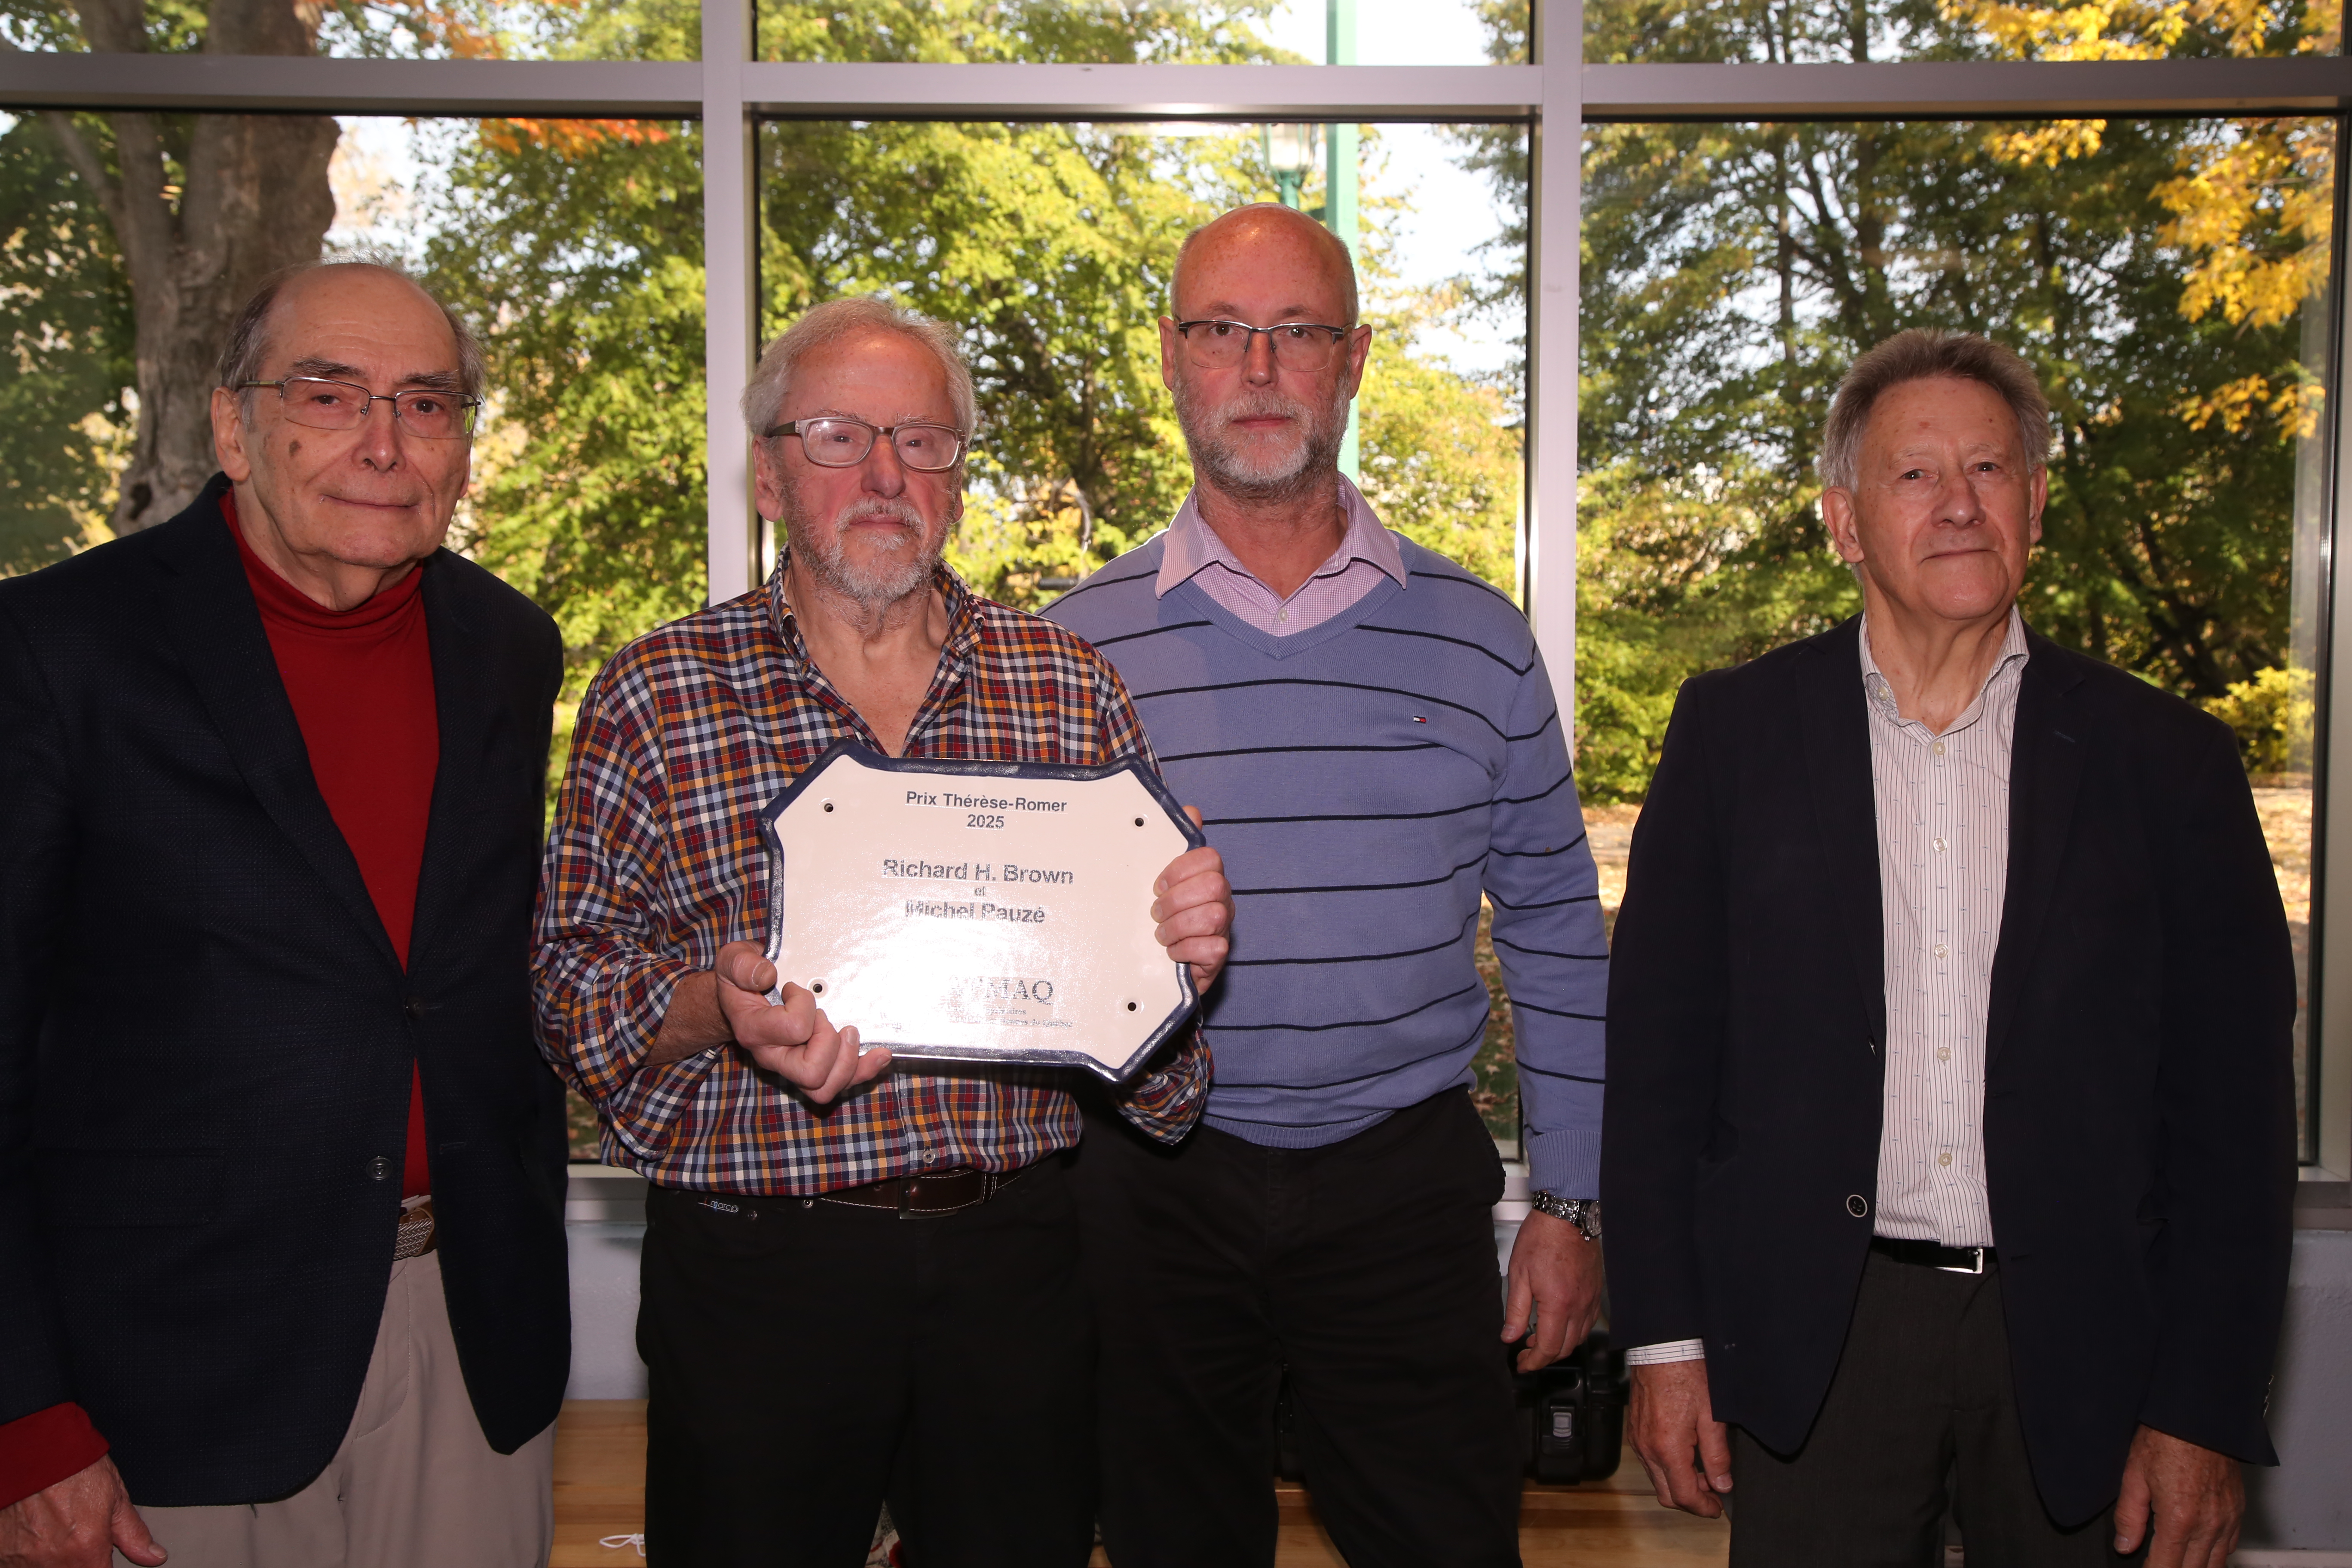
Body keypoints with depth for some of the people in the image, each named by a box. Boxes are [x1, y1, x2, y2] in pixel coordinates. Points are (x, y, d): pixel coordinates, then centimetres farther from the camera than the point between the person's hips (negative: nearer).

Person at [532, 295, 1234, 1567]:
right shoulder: (655, 698, 0)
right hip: (758, 1270, -2)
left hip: (1020, 1259, 2)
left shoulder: (1069, 689, 5)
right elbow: (575, 983, -2)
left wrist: (1183, 944, -14)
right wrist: (718, 1007, -22)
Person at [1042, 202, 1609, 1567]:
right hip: (1153, 1185, 0)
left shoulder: (1479, 639, 1)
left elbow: (1558, 940, 6)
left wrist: (1570, 1207, 5)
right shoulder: (1077, 645, -1)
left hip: (1407, 1187, 0)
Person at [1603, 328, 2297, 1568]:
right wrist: (1666, 1337, -3)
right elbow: (1657, 1047, 0)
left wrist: (2206, 1413, -2)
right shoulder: (1733, 731, 0)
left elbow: (2234, 1110, 1)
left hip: (2079, 1342, 1)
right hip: (1816, 1337, 0)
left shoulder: (2168, 760, 1)